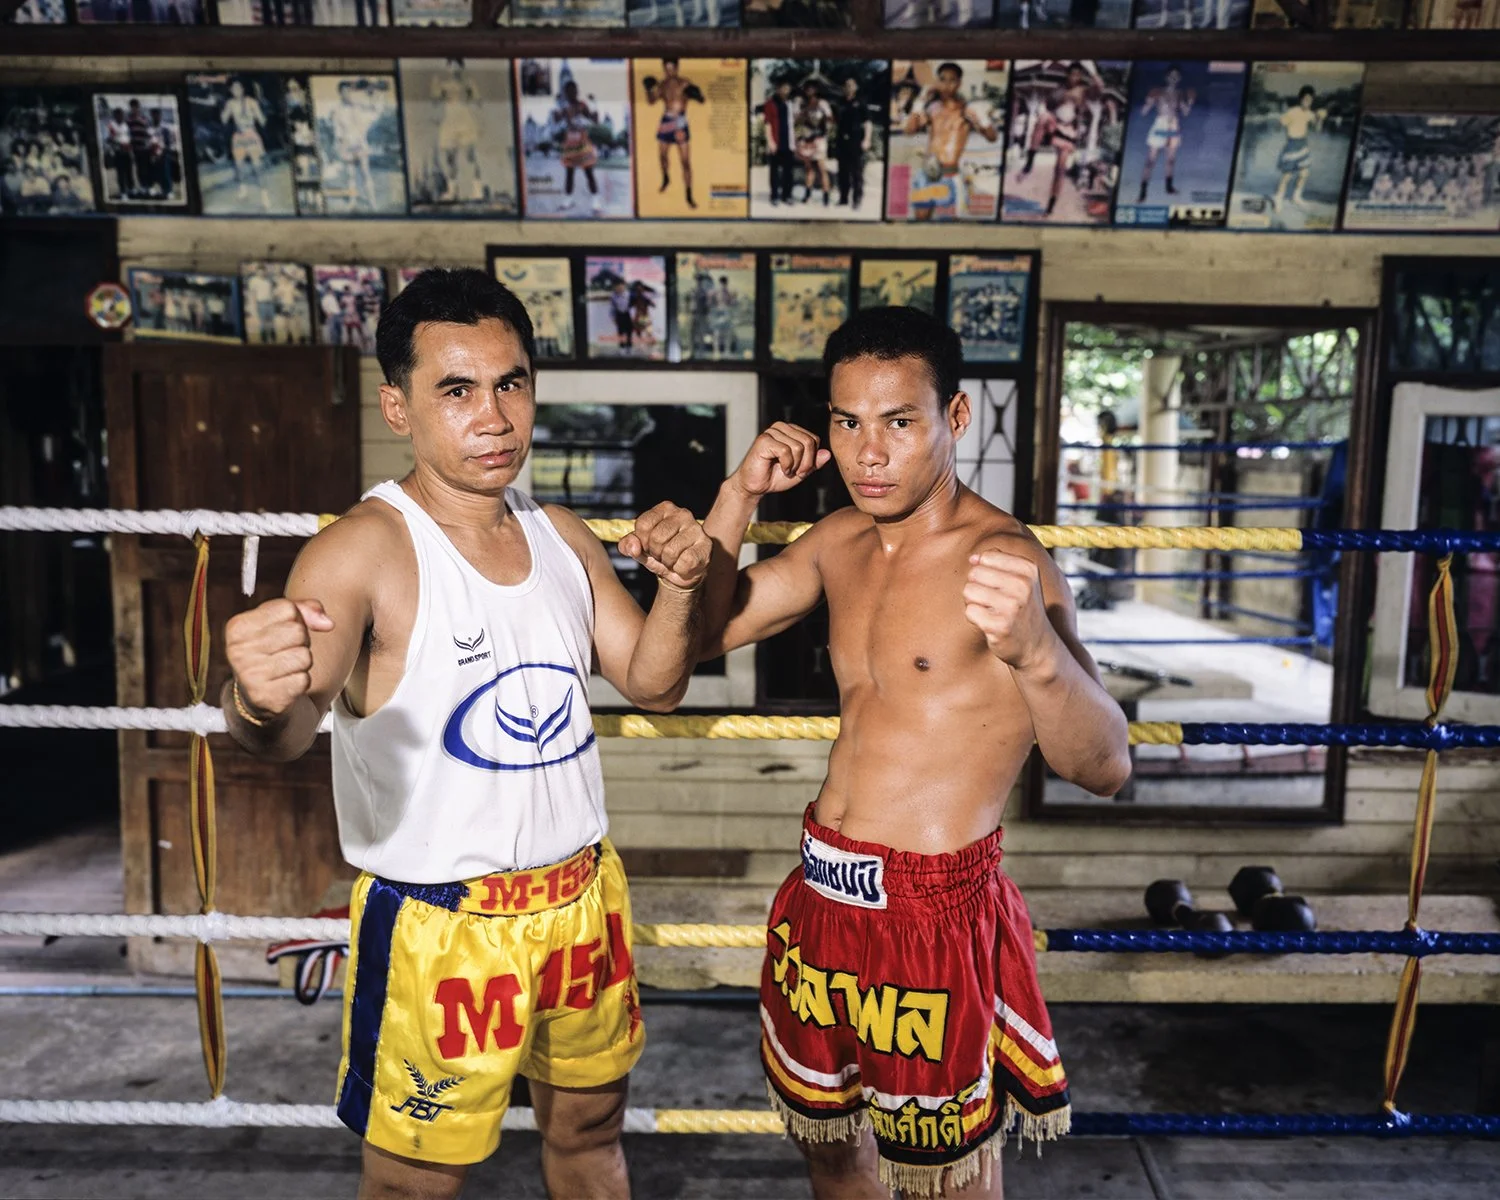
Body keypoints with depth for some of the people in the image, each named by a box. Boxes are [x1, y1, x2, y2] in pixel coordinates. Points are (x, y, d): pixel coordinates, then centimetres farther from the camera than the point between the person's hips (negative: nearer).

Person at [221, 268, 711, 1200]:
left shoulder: (563, 535, 2)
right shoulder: (367, 547, -18)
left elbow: (653, 684, 6)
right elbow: (292, 727, -32)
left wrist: (681, 586, -12)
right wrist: (259, 702, -55)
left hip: (584, 897, 6)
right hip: (440, 925, -5)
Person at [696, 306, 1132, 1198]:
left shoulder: (1005, 558, -17)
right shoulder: (839, 541, 4)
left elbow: (1106, 768, -24)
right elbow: (705, 630, 10)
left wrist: (1035, 649, -45)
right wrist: (740, 497, -3)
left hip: (936, 913, -6)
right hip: (822, 895, 7)